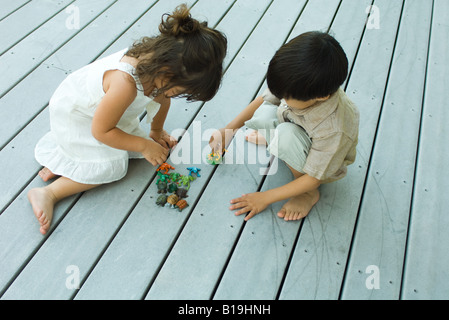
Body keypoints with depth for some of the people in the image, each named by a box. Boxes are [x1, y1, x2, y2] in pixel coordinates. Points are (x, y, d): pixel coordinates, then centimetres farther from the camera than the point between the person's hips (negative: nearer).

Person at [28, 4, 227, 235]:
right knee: (111, 167, -14)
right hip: (74, 117, -8)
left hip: (98, 104, 8)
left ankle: (61, 162, 10)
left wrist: (156, 133, 14)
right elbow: (101, 131, -29)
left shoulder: (159, 61, -21)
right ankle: (48, 194, -4)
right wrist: (144, 146, -21)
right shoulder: (125, 84, -44)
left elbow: (161, 99, 1)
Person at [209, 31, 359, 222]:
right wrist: (227, 131, -5)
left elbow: (313, 178, -29)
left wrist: (265, 198, -23)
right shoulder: (296, 84, -27)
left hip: (322, 162, -5)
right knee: (263, 114, -26)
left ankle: (310, 193, -10)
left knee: (286, 135, -37)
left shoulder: (334, 130, -40)